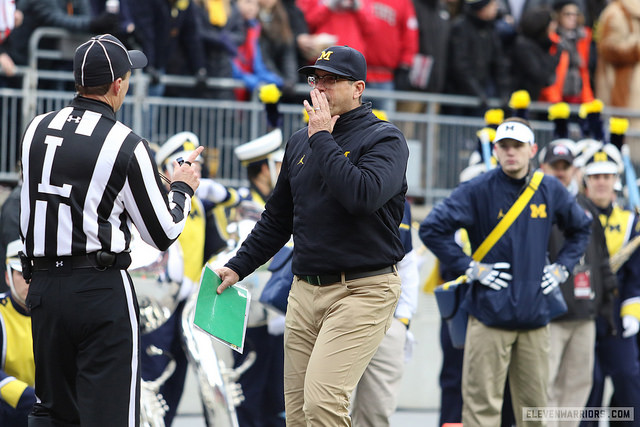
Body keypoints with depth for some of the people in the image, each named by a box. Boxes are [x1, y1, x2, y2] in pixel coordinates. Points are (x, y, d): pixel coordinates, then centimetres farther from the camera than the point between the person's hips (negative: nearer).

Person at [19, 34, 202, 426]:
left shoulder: (37, 130, 6)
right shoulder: (127, 147, -10)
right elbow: (163, 233, -3)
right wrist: (183, 188, 15)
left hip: (43, 286, 6)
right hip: (102, 288, -6)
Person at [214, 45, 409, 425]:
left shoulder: (384, 139, -5)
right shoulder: (300, 142, 17)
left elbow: (363, 196, -25)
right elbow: (278, 219, 26)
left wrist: (323, 139, -15)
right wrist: (238, 266, 20)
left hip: (363, 291, -7)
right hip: (305, 291, 7)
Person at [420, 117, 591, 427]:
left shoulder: (550, 190, 8)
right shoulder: (479, 190, -6)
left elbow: (580, 228, 25)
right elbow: (432, 229, -8)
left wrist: (562, 268, 12)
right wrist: (470, 268, -10)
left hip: (535, 316, 4)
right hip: (491, 314, -4)